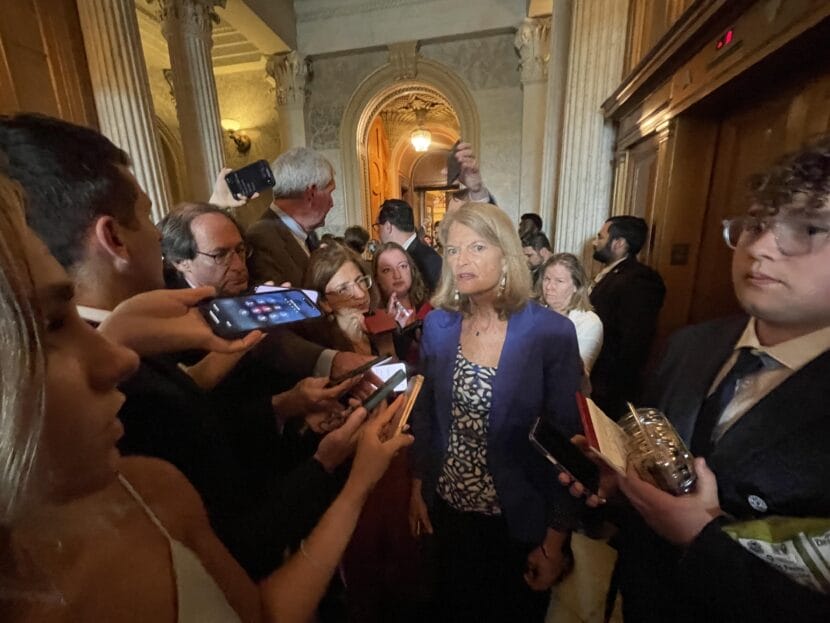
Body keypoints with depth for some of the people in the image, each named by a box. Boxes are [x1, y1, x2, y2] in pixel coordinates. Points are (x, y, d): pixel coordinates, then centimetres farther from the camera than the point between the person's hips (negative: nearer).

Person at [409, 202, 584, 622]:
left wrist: (555, 541, -8)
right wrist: (417, 488, 6)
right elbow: (424, 414, 2)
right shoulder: (438, 324, -7)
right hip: (448, 508, 3)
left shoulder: (552, 332, -19)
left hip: (519, 520, -2)